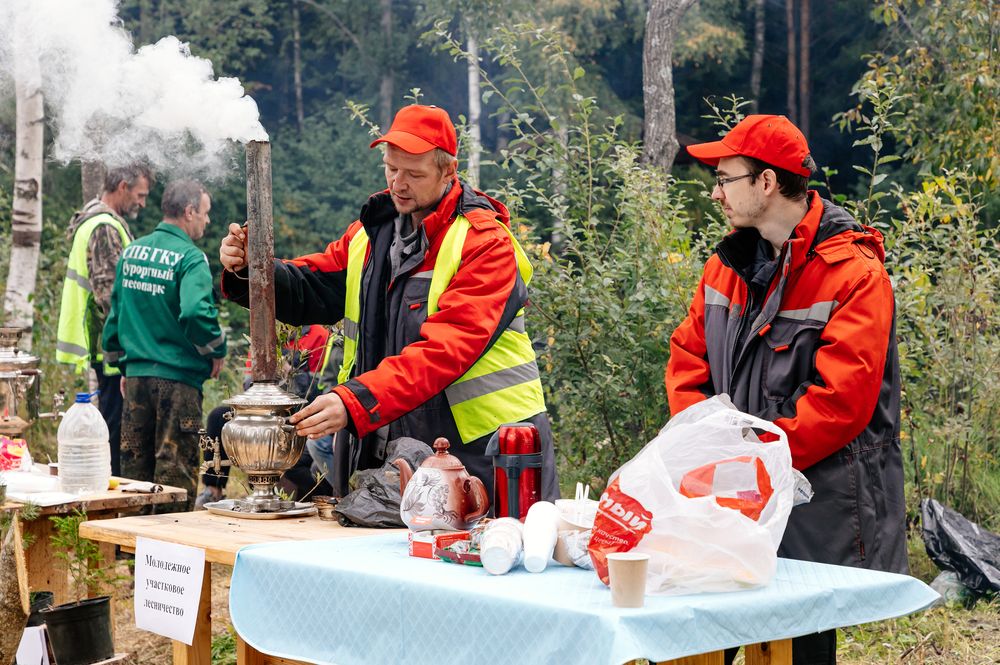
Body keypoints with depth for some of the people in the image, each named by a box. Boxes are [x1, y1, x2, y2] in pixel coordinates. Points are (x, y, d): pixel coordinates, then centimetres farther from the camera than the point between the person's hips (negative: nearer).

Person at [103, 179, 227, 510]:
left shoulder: (130, 252, 9)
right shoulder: (190, 258, -13)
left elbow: (115, 312, 15)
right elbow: (196, 311, -27)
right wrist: (217, 350, -10)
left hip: (136, 374, 7)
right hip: (177, 377, -6)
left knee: (135, 465, 15)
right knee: (175, 470, 0)